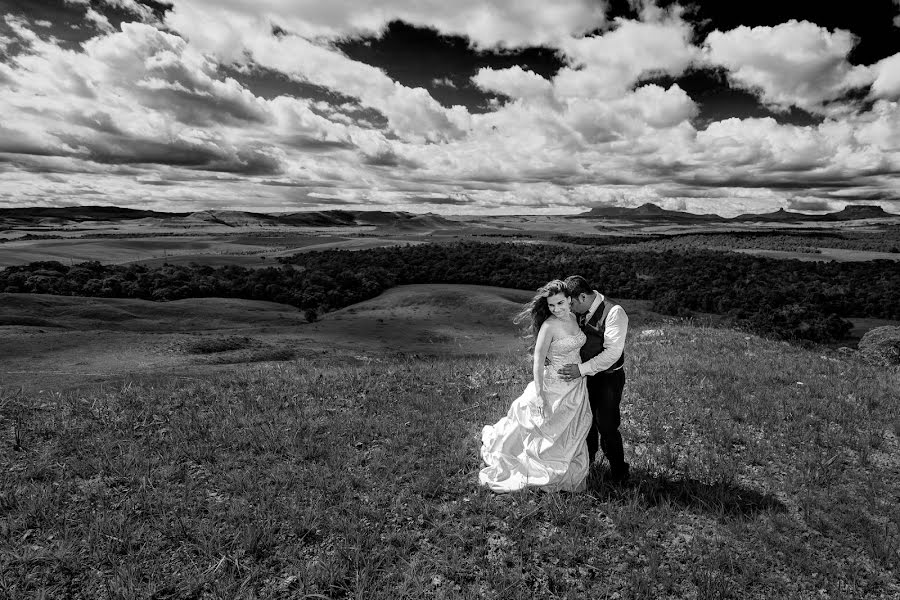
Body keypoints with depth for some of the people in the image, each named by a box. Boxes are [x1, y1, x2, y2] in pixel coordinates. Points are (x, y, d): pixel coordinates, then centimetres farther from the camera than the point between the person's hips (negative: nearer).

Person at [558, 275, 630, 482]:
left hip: (609, 378, -6)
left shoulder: (614, 312, -23)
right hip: (587, 374, 7)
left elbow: (613, 352, -28)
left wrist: (582, 369, -32)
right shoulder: (582, 312, -2)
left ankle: (619, 471, 23)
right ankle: (587, 458, 43)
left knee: (606, 425, -1)